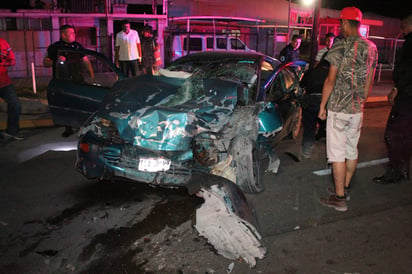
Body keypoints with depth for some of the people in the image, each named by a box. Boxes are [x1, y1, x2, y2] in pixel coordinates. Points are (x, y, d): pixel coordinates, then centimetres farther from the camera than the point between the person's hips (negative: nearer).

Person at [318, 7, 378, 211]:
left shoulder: (341, 46, -13)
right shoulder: (371, 48, 8)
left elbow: (330, 80, -13)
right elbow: (369, 82, 13)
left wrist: (322, 105, -4)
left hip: (338, 108, -7)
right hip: (357, 109, 7)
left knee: (337, 153, -1)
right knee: (352, 150, 16)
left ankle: (339, 198, 4)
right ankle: (344, 188, 30)